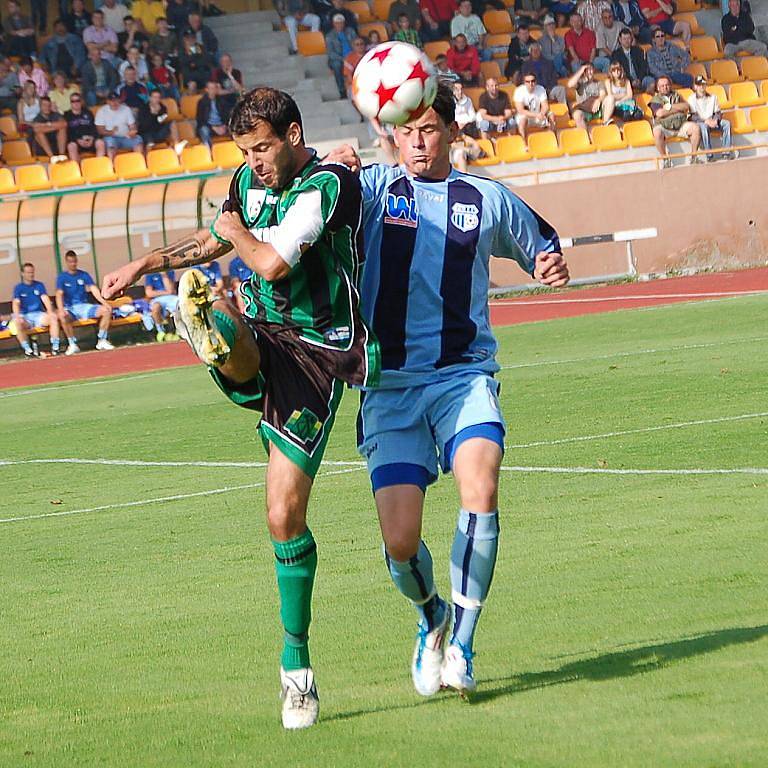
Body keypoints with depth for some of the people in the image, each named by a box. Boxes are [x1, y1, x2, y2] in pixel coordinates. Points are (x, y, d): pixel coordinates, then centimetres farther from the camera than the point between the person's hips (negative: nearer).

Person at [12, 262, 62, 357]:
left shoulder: (39, 285, 10)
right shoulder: (19, 288, 3)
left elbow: (45, 299, -2)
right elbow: (16, 303, -10)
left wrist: (50, 312, -21)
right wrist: (17, 317, -29)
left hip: (39, 315, 2)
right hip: (25, 317, -2)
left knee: (53, 318, -26)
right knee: (18, 324, -35)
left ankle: (55, 346, -21)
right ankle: (27, 349, -28)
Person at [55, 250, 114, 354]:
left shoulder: (84, 275, 9)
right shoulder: (62, 277, -1)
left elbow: (94, 289, 0)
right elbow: (59, 294, -13)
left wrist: (104, 303, -16)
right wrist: (61, 310, -32)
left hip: (84, 306, 3)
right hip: (70, 308, -3)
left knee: (106, 310, -19)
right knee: (63, 318, -39)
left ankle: (102, 340, -9)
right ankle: (72, 344, -23)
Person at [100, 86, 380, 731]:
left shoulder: (329, 185, -14)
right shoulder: (249, 181, 10)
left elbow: (272, 263, -25)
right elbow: (214, 240, 32)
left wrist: (240, 232, -5)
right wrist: (143, 265, 31)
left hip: (315, 355, -7)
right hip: (261, 342, 7)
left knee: (285, 512, -9)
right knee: (211, 309, -31)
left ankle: (296, 662, 3)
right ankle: (210, 334, -69)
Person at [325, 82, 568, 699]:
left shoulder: (488, 200, 10)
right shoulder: (374, 188, 5)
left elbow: (543, 248, 25)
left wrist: (554, 268, 2)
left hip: (465, 376, 0)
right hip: (390, 385, 0)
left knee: (480, 488, -27)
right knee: (400, 542, -9)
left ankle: (461, 645, -19)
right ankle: (431, 615, 26)